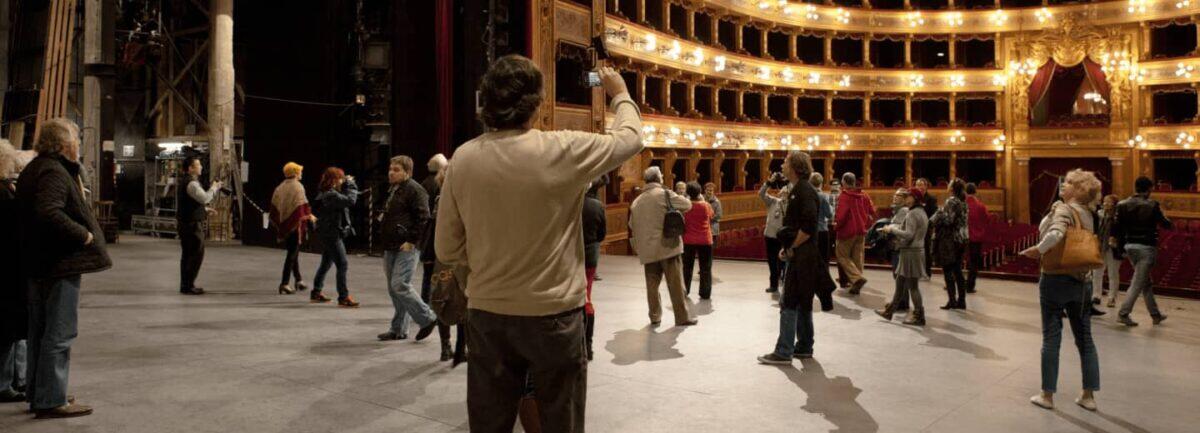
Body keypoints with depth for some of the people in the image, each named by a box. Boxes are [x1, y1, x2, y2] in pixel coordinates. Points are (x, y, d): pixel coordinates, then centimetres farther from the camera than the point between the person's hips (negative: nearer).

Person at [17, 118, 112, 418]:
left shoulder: (35, 169, 16)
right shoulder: (54, 172, -16)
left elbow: (35, 213, 19)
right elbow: (49, 213, -31)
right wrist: (84, 235, -21)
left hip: (39, 266, 11)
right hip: (61, 265, -11)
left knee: (40, 333, 17)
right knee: (59, 334, -4)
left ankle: (37, 394, 27)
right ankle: (51, 401, 1)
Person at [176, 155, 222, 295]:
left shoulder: (184, 182, 18)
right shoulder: (192, 184, -16)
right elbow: (205, 198, -28)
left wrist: (205, 209, 19)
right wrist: (214, 187, -12)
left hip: (184, 223, 11)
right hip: (192, 224, -11)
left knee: (187, 254, 15)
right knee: (196, 254, -6)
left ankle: (185, 285, 22)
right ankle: (188, 286, -4)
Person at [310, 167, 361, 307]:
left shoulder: (326, 193, 11)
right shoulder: (330, 195, -21)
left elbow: (343, 198, 16)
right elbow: (350, 201, -28)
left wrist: (347, 184, 3)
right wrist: (351, 184, -14)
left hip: (328, 234, 11)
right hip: (332, 234, -11)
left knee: (326, 263, 20)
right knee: (343, 264, -8)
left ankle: (316, 293, 30)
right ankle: (343, 297, -5)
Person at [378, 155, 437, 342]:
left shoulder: (414, 190, -11)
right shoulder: (392, 190, 19)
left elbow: (423, 218, -18)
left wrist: (411, 241, -20)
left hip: (406, 248, -10)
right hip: (391, 247, 10)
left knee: (400, 286, -15)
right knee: (394, 288, 10)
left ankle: (427, 318, 0)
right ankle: (398, 330, 17)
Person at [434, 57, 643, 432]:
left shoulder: (463, 159, -6)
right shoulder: (563, 151, -14)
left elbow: (448, 250, 0)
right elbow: (630, 138, 5)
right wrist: (620, 94, 23)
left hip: (487, 315, 3)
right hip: (553, 315, -3)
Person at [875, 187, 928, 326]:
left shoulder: (912, 214, -17)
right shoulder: (921, 212, 14)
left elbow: (909, 235, -24)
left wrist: (892, 229, -13)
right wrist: (893, 227, 6)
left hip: (910, 252, -10)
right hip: (916, 251, 10)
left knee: (912, 286, -2)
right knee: (900, 284, 16)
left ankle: (919, 316, 5)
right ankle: (889, 311, 24)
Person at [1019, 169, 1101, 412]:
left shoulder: (1064, 209, -13)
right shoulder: (1087, 214, 10)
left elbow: (1055, 235, -33)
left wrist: (1037, 250, -21)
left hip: (1056, 279, -7)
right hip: (1080, 281, 7)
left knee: (1051, 338, 2)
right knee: (1085, 339, 12)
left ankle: (1047, 395, 10)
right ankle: (1089, 396, 18)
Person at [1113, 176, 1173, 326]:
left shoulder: (1123, 205, 2)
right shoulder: (1152, 205, -12)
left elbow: (1117, 227, 2)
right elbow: (1164, 223, 0)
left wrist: (1121, 246, 10)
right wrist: (1171, 225, 23)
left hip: (1130, 246, 6)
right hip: (1146, 247, -6)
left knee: (1146, 282, 18)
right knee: (1138, 283, -3)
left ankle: (1155, 314, 26)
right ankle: (1123, 314, -8)